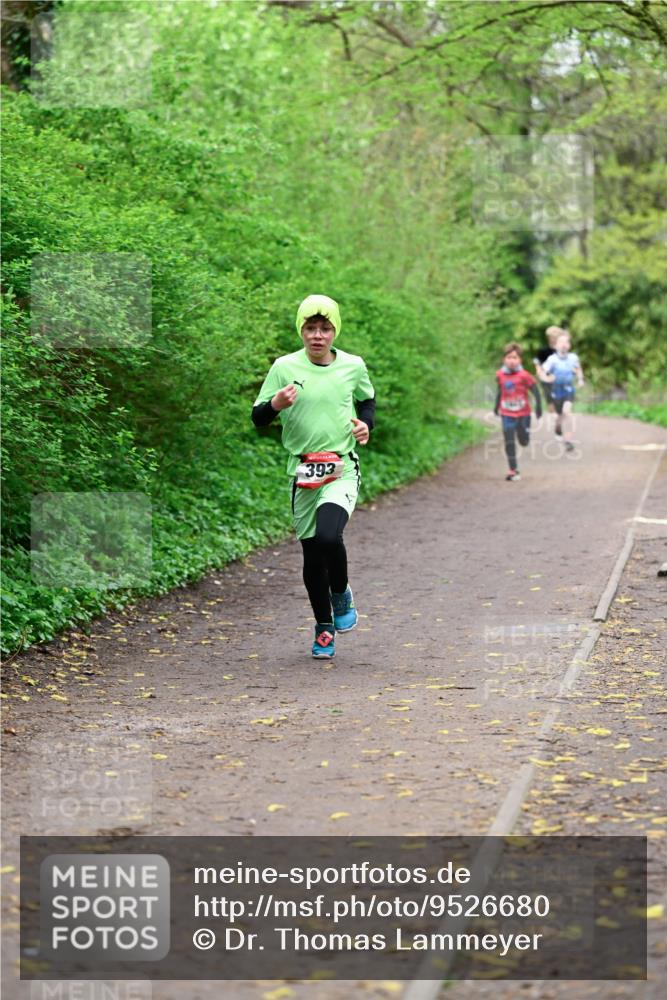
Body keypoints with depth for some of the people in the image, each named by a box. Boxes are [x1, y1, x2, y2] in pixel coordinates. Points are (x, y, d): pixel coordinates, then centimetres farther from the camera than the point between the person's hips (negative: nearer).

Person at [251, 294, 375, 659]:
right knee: (311, 553, 7)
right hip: (302, 471, 1)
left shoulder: (353, 366, 2)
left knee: (328, 536, -25)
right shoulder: (285, 367, -2)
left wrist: (366, 423, 2)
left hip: (342, 468, -1)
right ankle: (324, 627, 27)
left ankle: (342, 595, 6)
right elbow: (257, 418, 0)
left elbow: (367, 399, 23)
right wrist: (275, 404, -21)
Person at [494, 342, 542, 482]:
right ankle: (513, 470, 5)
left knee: (524, 441, 10)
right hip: (507, 414, 2)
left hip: (523, 413, -2)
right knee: (509, 442, -2)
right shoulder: (500, 375, -6)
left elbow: (535, 390, -10)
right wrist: (496, 406, 19)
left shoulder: (524, 376, -17)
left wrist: (538, 407, -13)